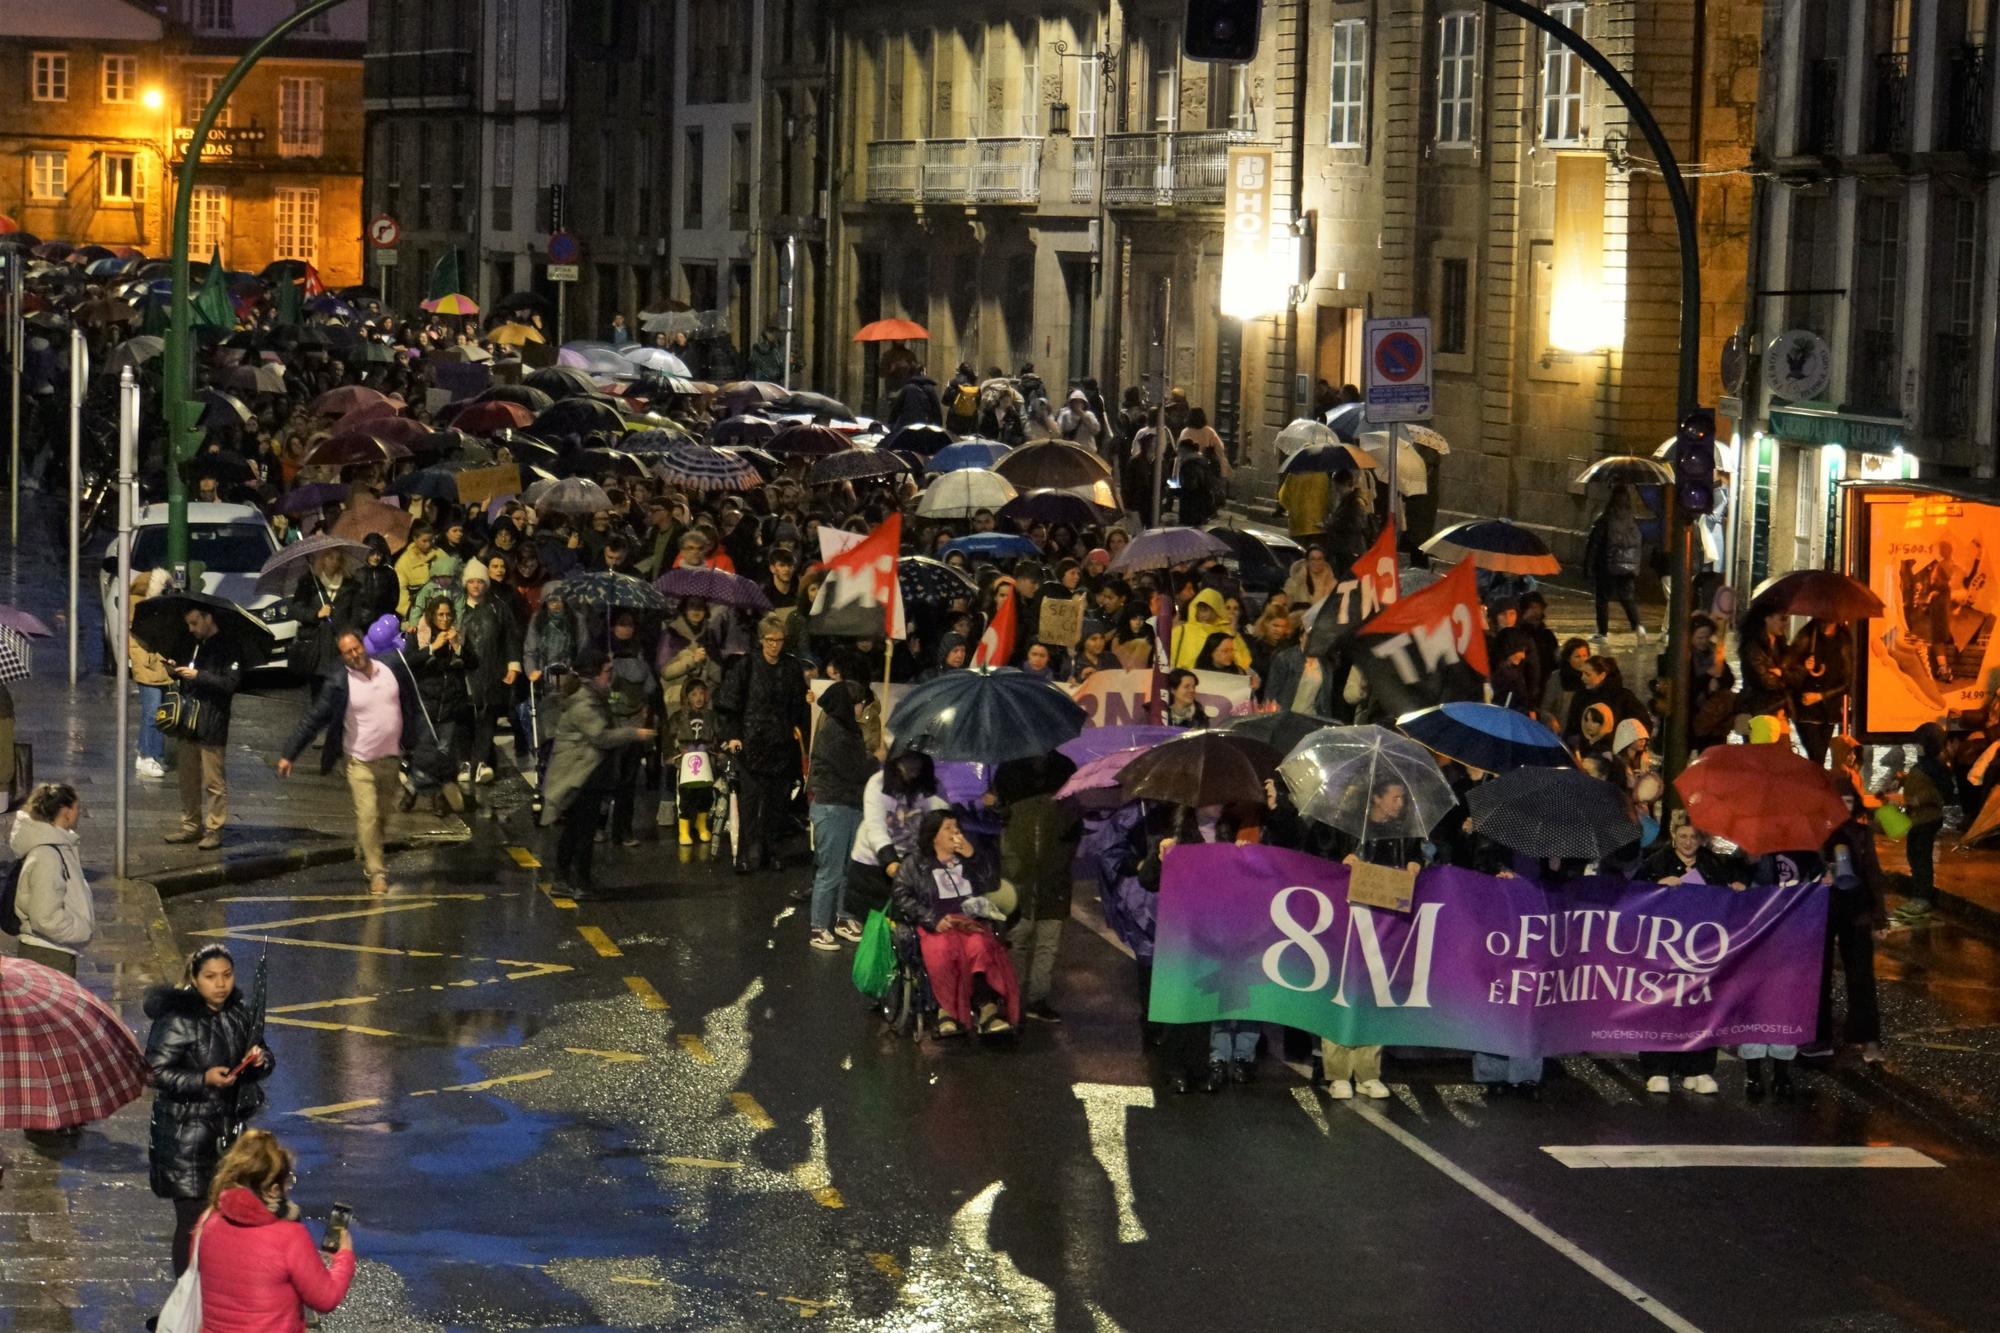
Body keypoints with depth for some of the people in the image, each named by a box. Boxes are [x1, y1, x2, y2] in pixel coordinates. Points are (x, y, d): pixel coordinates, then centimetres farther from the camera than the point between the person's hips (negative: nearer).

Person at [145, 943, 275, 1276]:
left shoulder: (238, 1013, 7)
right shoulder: (177, 1020, -14)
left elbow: (260, 1062, 17)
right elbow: (157, 1072, -15)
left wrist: (260, 1060, -7)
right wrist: (203, 1079, -26)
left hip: (228, 1130, 7)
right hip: (186, 1134, -7)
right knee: (193, 1220, -5)